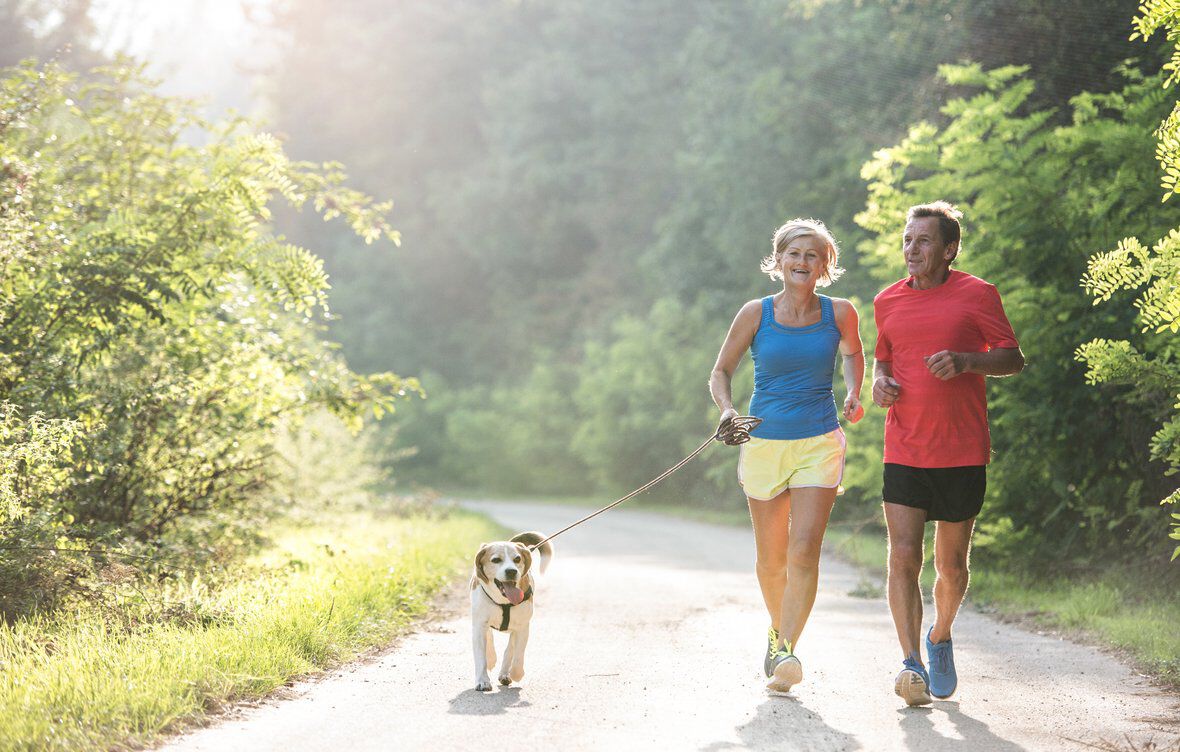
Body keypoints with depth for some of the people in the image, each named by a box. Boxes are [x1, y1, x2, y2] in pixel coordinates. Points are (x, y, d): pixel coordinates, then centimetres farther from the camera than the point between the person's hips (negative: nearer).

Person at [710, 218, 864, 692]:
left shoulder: (839, 313, 0)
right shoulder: (756, 314, -3)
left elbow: (852, 352, 22)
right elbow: (721, 372, 7)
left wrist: (853, 394, 5)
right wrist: (727, 409, -11)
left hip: (819, 444, -1)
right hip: (764, 442, 1)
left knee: (804, 551, -16)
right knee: (771, 559, 10)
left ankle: (786, 652, -18)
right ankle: (778, 630, 36)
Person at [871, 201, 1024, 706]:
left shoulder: (977, 295, -1)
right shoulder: (888, 302, 10)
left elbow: (1013, 359, 1)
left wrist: (965, 361, -17)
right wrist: (879, 381, 1)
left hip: (963, 454, -2)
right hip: (903, 452, 2)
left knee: (951, 565, 9)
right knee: (903, 557, -12)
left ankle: (940, 637, 35)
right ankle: (911, 664, -13)